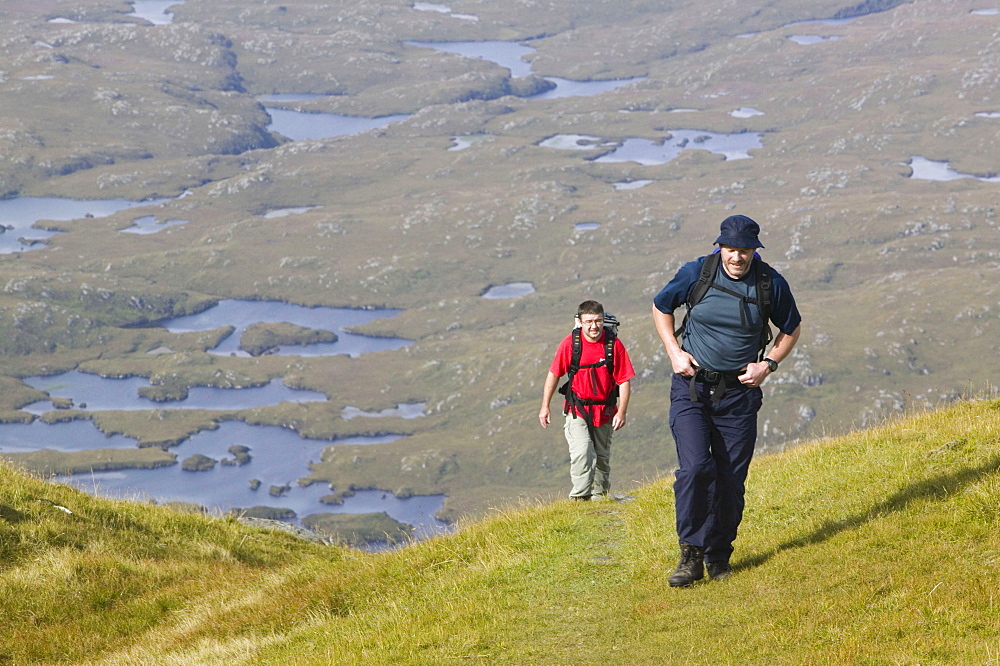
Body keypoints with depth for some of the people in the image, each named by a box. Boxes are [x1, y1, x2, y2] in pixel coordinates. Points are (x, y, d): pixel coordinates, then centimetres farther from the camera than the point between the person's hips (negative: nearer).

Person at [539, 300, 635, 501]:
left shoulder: (614, 344, -9)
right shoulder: (570, 343, -9)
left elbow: (624, 380, -5)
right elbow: (553, 374, 2)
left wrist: (622, 412, -10)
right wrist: (545, 407, 4)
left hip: (605, 412, 2)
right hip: (577, 410, -1)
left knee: (602, 457, 14)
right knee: (582, 453, -19)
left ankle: (600, 495, 30)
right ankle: (580, 497, -15)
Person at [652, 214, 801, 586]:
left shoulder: (771, 284, -5)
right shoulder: (696, 274, -7)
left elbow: (791, 329, 14)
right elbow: (661, 307, 11)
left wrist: (769, 364, -1)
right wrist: (674, 352, -1)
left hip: (739, 392, 1)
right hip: (691, 387, -1)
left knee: (731, 479, 3)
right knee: (695, 468, -18)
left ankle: (719, 556, 19)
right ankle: (691, 555, -10)